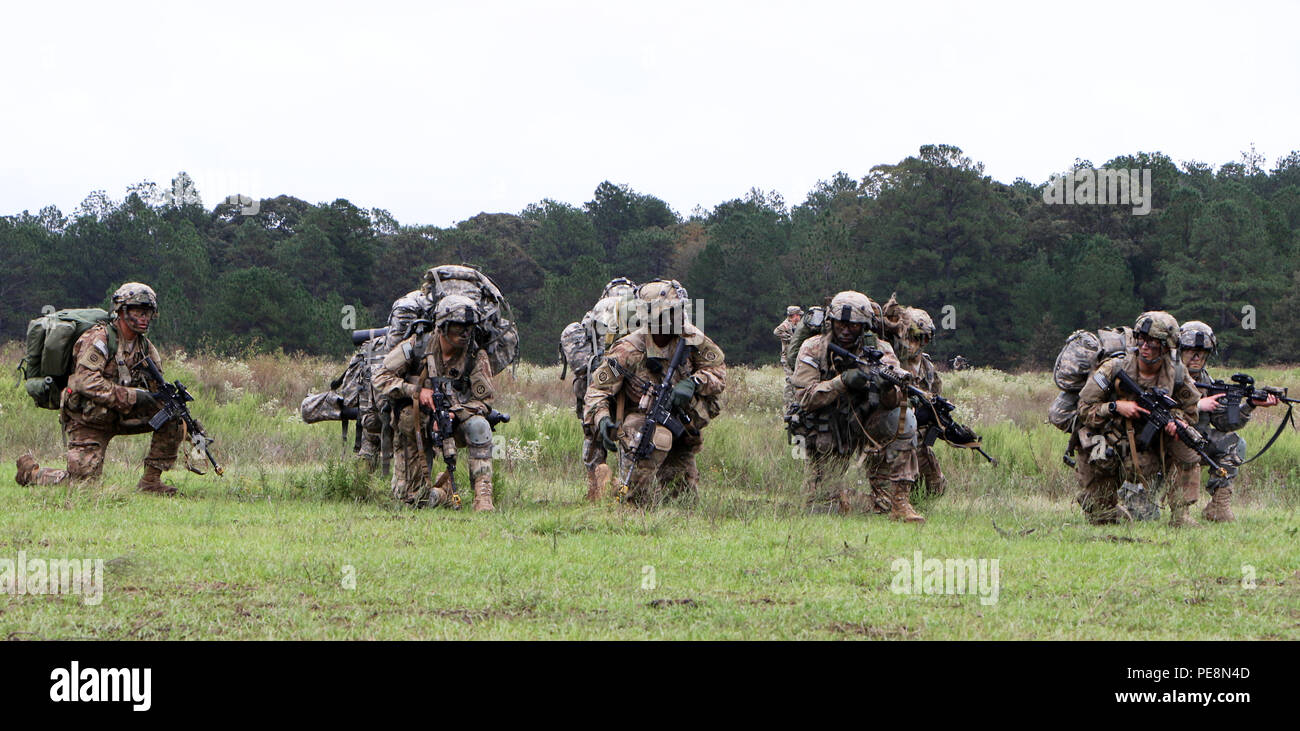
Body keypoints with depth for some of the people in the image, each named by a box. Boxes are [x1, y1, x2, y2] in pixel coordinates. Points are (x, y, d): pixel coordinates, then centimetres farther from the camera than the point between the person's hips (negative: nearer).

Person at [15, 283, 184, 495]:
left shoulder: (145, 347, 6)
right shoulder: (98, 340, -16)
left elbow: (157, 390, 8)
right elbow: (85, 382, -28)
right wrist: (131, 397, -30)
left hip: (121, 417, 7)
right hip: (88, 422, -7)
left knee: (172, 419, -10)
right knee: (83, 481, -15)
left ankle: (151, 480, -2)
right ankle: (30, 472, 12)